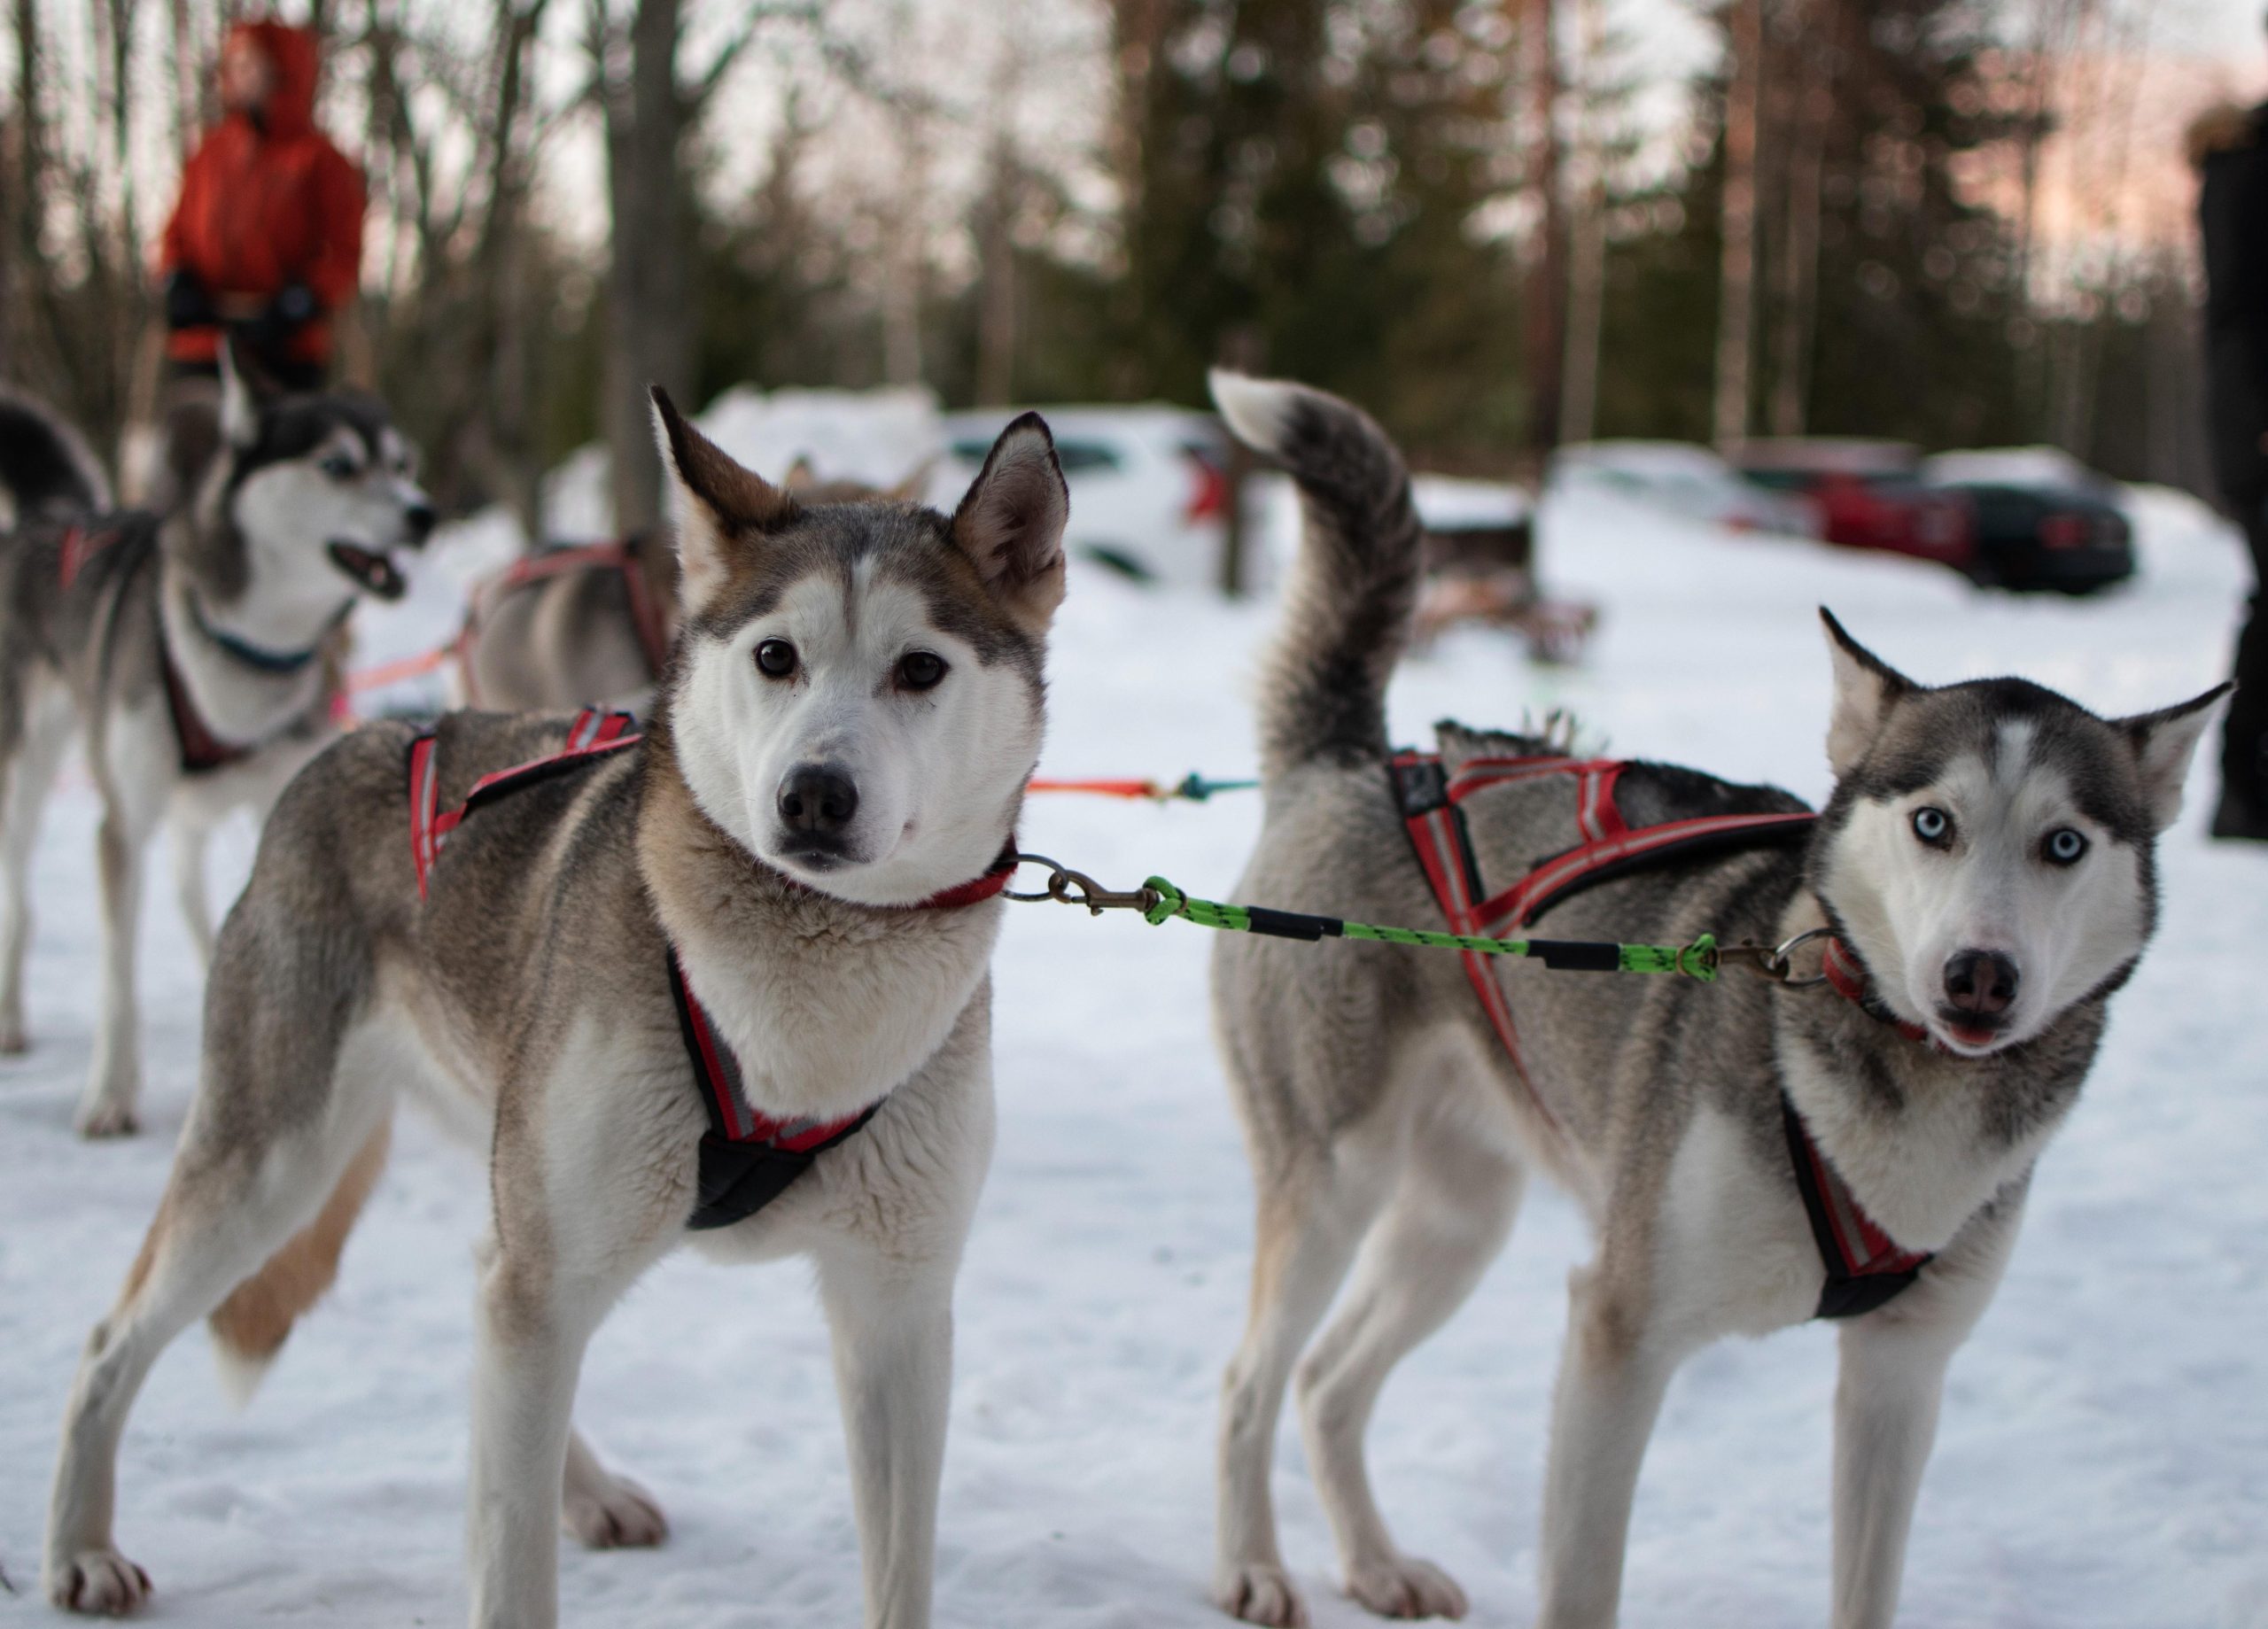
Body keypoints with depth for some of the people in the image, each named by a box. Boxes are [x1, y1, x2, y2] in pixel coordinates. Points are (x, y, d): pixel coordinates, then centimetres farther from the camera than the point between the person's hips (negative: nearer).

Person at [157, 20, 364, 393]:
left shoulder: (320, 162, 0)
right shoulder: (210, 153, 13)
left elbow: (343, 255, -4)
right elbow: (178, 232, 19)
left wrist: (292, 307, -17)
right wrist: (177, 285, -1)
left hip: (286, 350, -4)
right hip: (201, 349, 4)